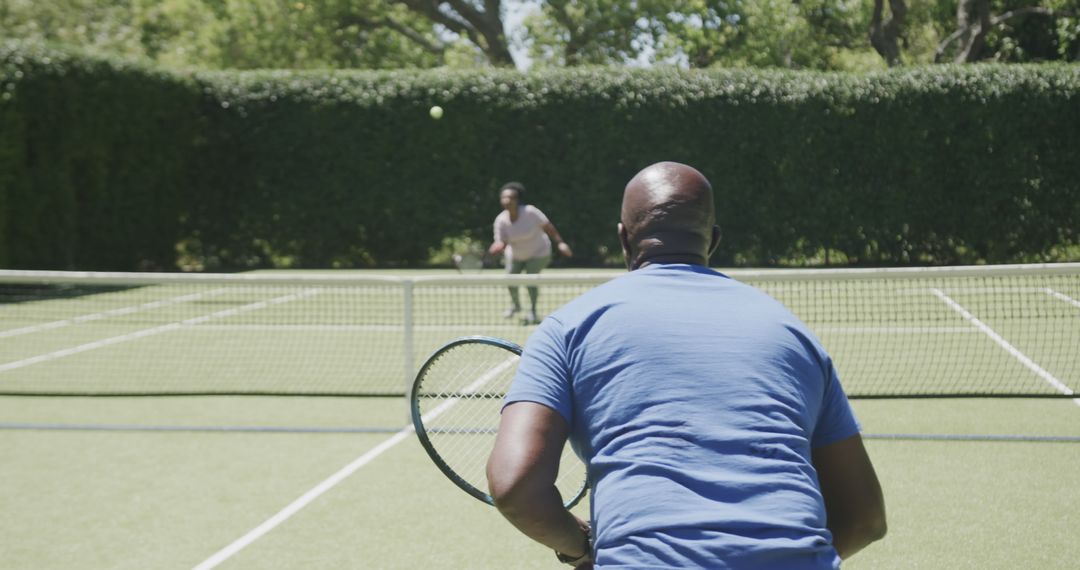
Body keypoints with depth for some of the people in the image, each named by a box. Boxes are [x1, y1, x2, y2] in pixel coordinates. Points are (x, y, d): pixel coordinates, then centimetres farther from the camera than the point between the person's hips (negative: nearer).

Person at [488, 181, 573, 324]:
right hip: (515, 255, 4)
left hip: (538, 253, -4)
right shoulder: (501, 220, -19)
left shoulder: (530, 212, -27)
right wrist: (498, 247, -42)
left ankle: (532, 311, 7)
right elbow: (501, 242, -19)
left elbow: (548, 226, -18)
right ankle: (515, 304, 36)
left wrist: (560, 243, -19)